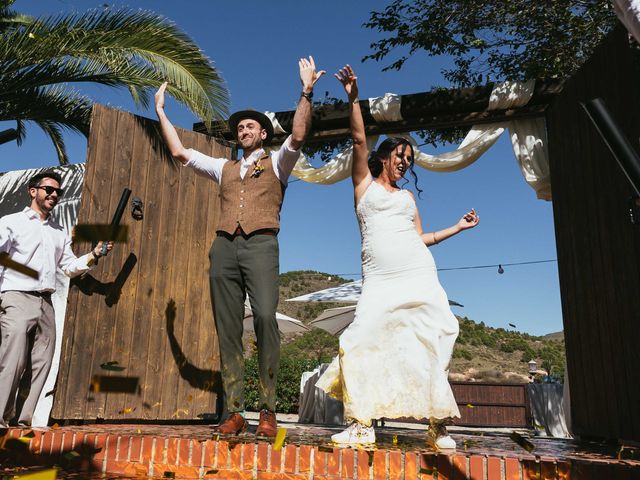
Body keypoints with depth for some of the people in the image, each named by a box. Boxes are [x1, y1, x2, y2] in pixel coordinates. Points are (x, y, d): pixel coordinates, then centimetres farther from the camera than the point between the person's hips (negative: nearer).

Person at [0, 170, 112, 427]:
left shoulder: (60, 233, 22)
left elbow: (70, 266, 16)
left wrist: (94, 255, 0)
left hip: (46, 303, 5)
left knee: (42, 364, 1)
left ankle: (28, 420, 7)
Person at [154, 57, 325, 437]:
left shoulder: (276, 163, 17)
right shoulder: (224, 168, 28)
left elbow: (298, 136, -2)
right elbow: (179, 152, 27)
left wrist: (307, 92, -8)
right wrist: (161, 111, 30)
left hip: (260, 245, -4)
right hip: (225, 247, 4)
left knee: (265, 317, -21)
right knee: (228, 330, -2)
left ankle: (269, 410, -14)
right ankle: (235, 412, 1)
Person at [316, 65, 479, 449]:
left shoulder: (407, 196, 25)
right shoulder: (365, 183, 15)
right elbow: (359, 139, 4)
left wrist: (458, 227, 26)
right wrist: (354, 99, -3)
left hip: (419, 275, 3)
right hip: (379, 279, -3)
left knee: (428, 345, -4)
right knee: (365, 340, -15)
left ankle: (438, 425, 5)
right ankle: (363, 424, -10)